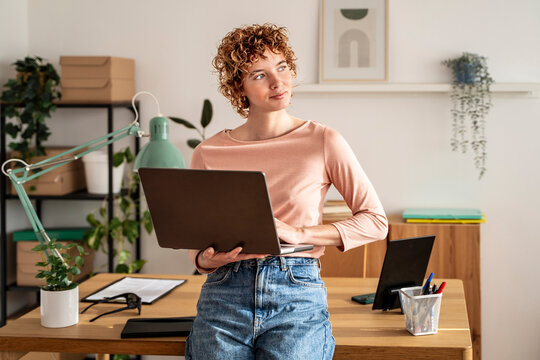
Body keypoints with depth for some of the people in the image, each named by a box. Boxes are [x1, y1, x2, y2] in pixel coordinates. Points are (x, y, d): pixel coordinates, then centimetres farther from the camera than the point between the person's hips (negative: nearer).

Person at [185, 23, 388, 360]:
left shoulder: (323, 141, 1)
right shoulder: (209, 153, 6)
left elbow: (375, 220, 1)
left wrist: (300, 234, -9)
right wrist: (208, 259, -11)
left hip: (297, 298, -1)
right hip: (224, 296, 2)